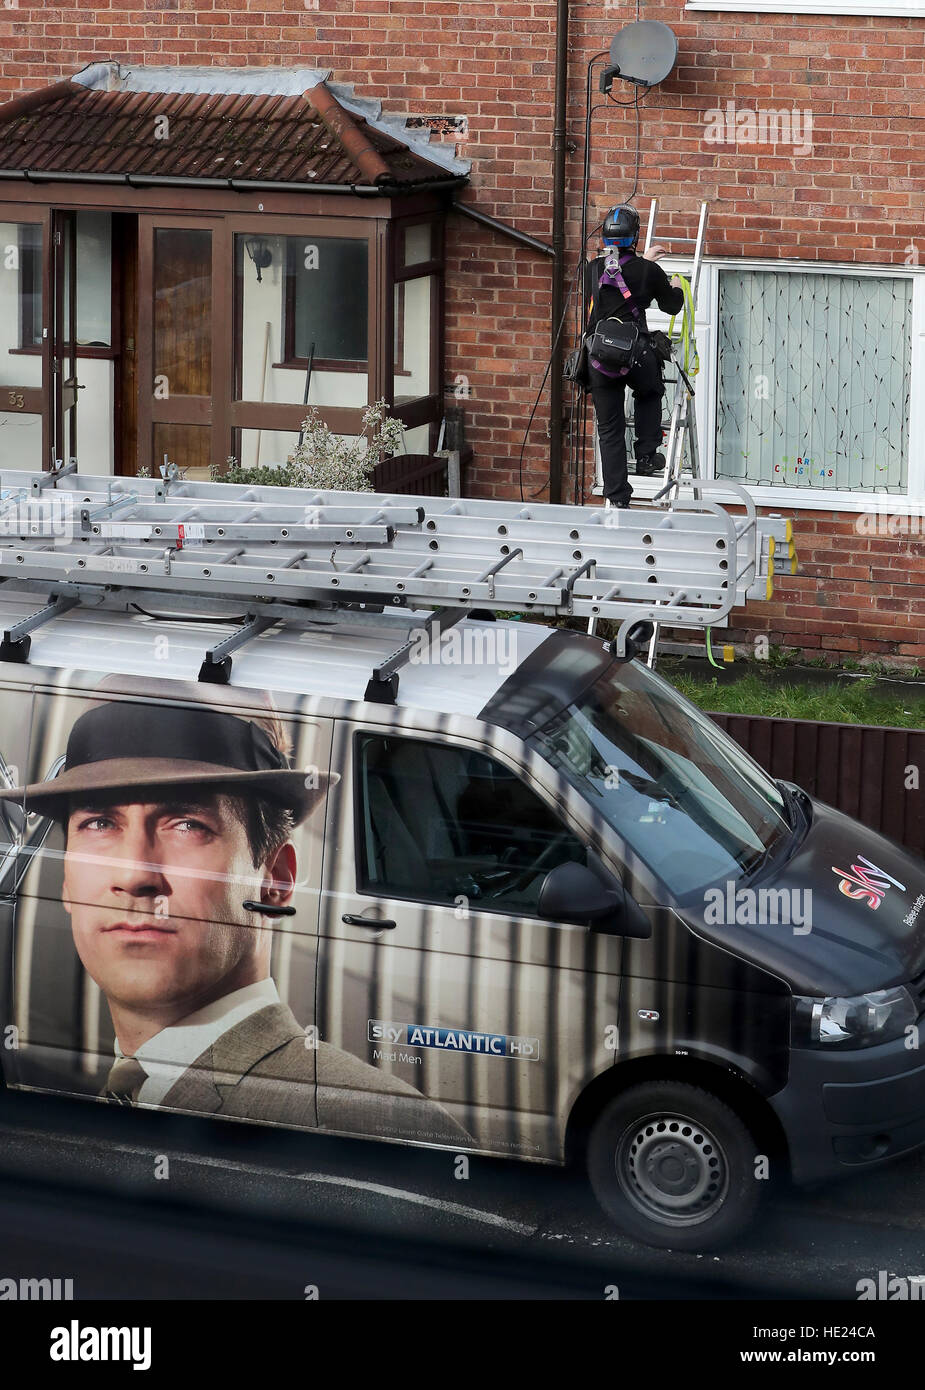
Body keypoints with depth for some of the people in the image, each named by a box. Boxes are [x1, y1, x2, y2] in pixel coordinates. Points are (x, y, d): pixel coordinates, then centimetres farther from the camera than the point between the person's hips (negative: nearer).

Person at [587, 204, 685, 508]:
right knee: (650, 393, 32)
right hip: (634, 356, -2)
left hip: (599, 360, 2)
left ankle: (617, 500, 4)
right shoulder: (647, 271, -6)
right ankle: (646, 456, 25)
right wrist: (676, 288, 31)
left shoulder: (595, 269, 5)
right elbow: (672, 306, 10)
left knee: (609, 431, 7)